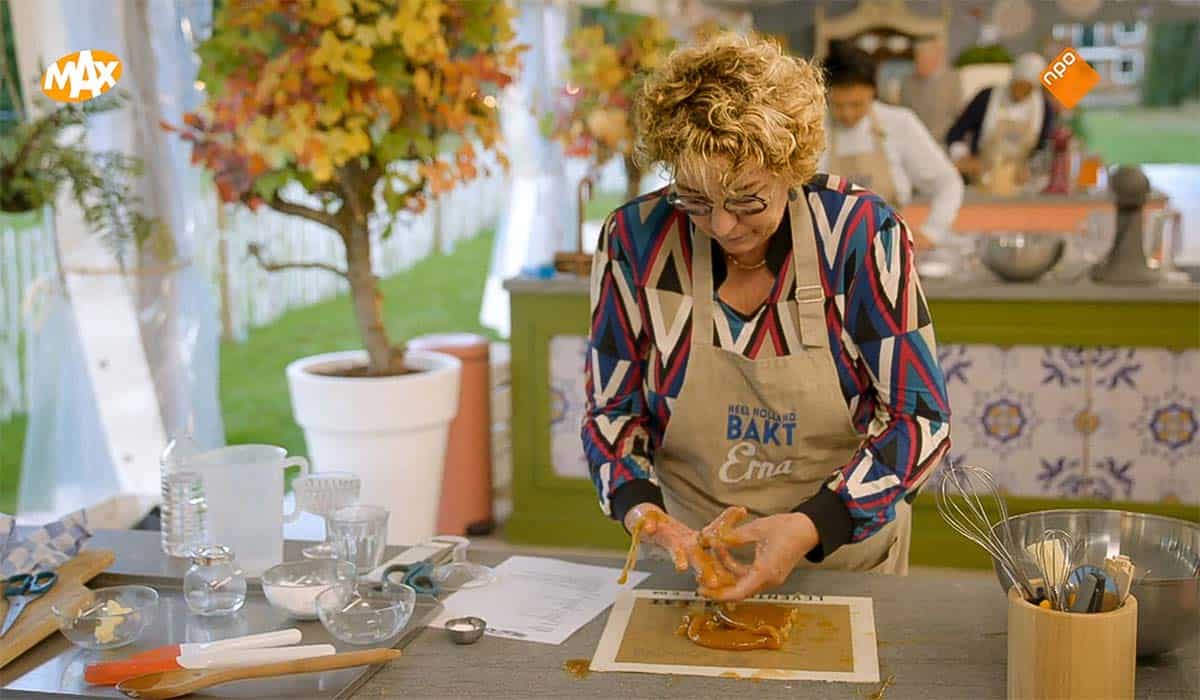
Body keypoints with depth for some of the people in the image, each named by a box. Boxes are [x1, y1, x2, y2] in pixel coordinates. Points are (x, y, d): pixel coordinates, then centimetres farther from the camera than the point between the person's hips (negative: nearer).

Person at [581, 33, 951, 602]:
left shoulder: (863, 232, -13)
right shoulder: (634, 239, -9)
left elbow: (920, 417, -10)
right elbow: (612, 409, 2)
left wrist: (813, 527, -23)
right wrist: (636, 504, -18)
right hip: (687, 561, 0)